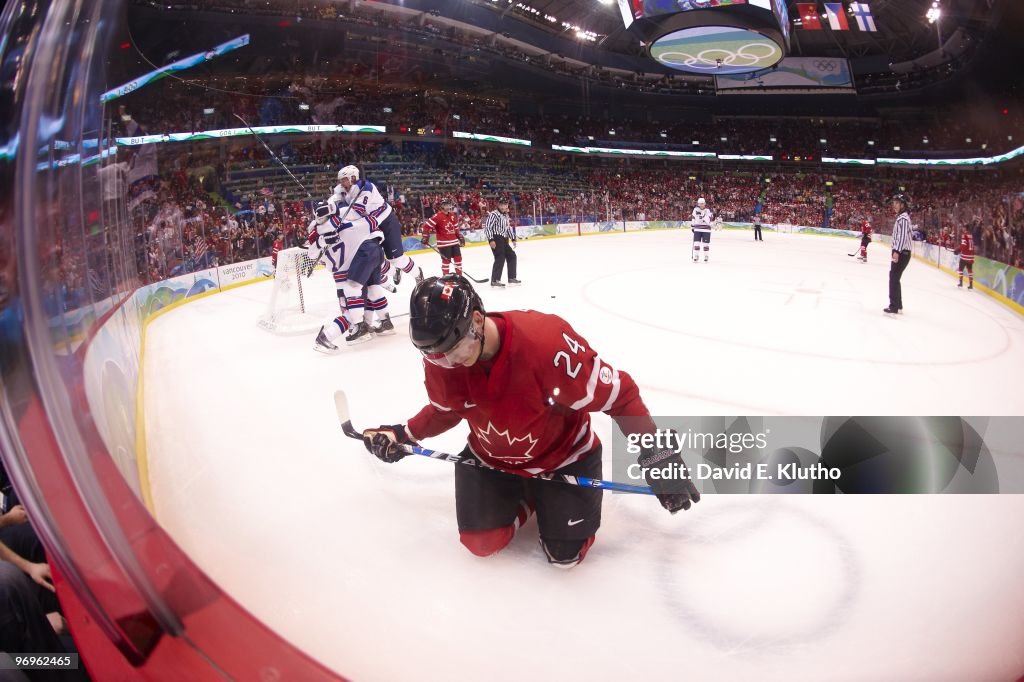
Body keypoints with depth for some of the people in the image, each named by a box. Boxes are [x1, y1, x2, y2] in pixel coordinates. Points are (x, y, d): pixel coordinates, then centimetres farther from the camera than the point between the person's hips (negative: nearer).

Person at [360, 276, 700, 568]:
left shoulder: (547, 340, -39)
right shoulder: (441, 363, -21)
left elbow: (618, 394, -29)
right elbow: (446, 410, 4)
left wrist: (657, 456, -29)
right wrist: (403, 434, -8)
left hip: (563, 455, -4)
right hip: (491, 456, 4)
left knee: (566, 554, -5)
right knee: (481, 543, -6)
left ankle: (545, 491, 26)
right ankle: (526, 494, 23)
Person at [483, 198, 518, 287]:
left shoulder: (506, 215, 16)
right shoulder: (493, 214, -13)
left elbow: (508, 227, 25)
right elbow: (487, 227, -18)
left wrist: (513, 239, 21)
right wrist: (491, 240, -25)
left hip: (504, 239, 10)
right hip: (496, 239, -10)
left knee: (511, 256, 13)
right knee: (500, 258, -16)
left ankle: (511, 278, 23)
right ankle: (494, 280, -13)